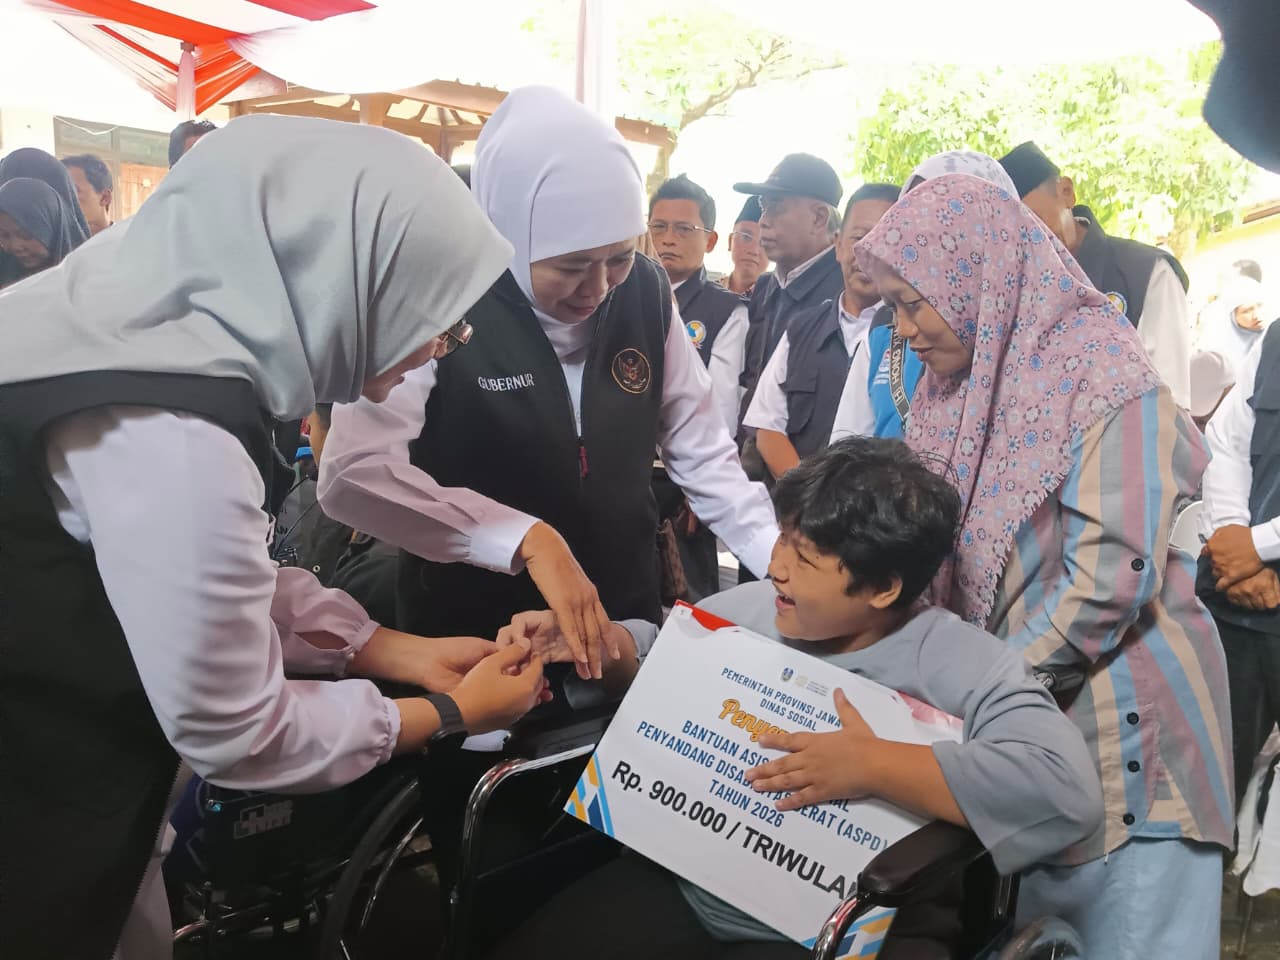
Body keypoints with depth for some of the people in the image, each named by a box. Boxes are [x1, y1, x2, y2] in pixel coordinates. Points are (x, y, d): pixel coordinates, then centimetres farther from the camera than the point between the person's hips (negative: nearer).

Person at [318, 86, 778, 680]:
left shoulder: (646, 293, -6)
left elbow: (702, 453, 2)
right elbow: (351, 475, -29)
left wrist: (787, 563, -9)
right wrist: (527, 539, -36)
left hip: (623, 626, 5)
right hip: (475, 640, -4)